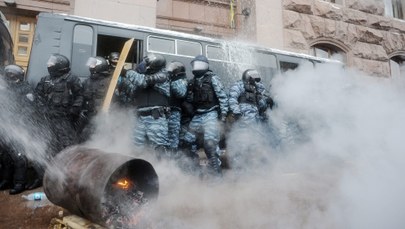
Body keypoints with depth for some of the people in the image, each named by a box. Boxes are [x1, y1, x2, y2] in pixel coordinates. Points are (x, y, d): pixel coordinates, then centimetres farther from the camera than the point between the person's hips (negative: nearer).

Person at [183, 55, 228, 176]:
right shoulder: (194, 81, 16)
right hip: (196, 116, 7)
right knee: (189, 140, 8)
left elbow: (223, 96, -6)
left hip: (210, 115, -7)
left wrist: (223, 112, -12)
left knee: (210, 142, -18)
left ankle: (216, 171, -9)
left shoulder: (212, 78, -2)